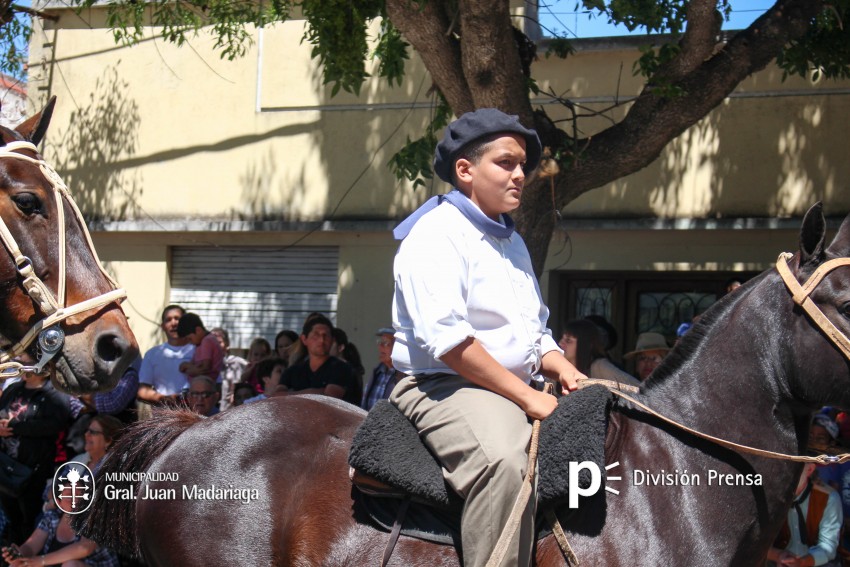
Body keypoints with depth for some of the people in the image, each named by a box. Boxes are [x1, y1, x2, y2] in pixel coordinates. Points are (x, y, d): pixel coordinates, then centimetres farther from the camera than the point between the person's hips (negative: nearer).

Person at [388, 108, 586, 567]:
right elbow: (446, 338, -19)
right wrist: (527, 397, -19)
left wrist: (564, 371, 5)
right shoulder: (435, 234, -8)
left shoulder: (513, 243, 21)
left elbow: (536, 331, 29)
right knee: (504, 459, -38)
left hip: (518, 390, 10)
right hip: (445, 387, -9)